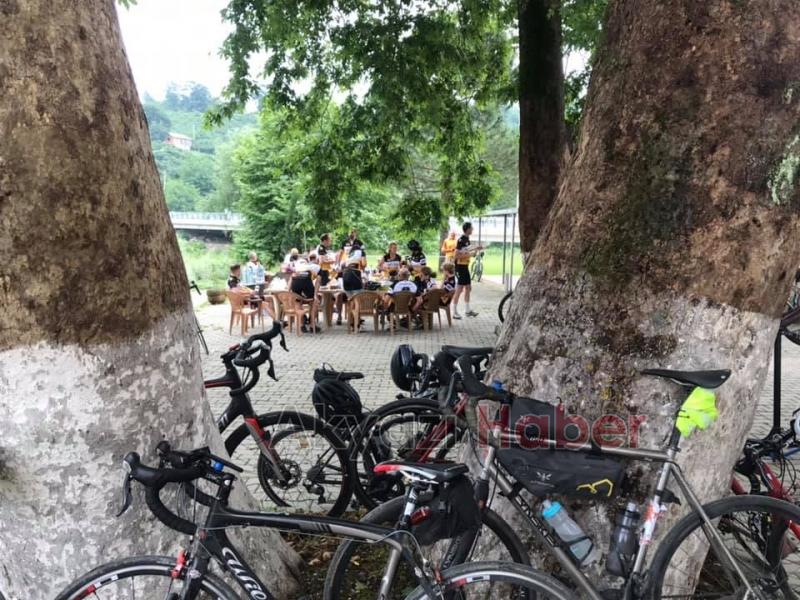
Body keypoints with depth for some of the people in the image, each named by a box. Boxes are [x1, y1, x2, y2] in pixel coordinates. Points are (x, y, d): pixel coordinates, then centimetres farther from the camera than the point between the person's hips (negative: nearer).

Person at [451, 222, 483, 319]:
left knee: (468, 288, 13)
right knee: (459, 290, -6)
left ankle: (467, 310, 22)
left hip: (465, 267, 9)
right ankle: (454, 312, 1)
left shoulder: (467, 240, 11)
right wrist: (469, 254, -21)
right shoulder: (461, 240, -17)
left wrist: (476, 249, 9)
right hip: (460, 267, -9)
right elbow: (457, 255, -21)